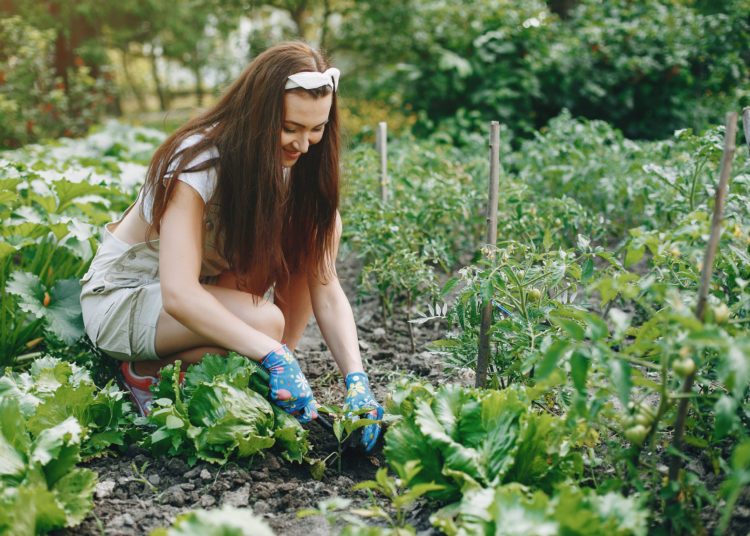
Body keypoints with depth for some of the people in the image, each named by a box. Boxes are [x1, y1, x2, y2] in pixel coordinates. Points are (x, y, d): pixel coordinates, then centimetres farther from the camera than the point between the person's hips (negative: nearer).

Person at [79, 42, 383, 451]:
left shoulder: (297, 165, -11)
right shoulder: (197, 162, -28)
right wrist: (274, 355, -46)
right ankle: (148, 371, -8)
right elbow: (179, 295, -39)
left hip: (206, 287, 6)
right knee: (266, 320, -33)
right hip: (121, 296, -6)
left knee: (319, 228, -15)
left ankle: (279, 382, -8)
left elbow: (326, 289, -14)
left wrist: (356, 379, -27)